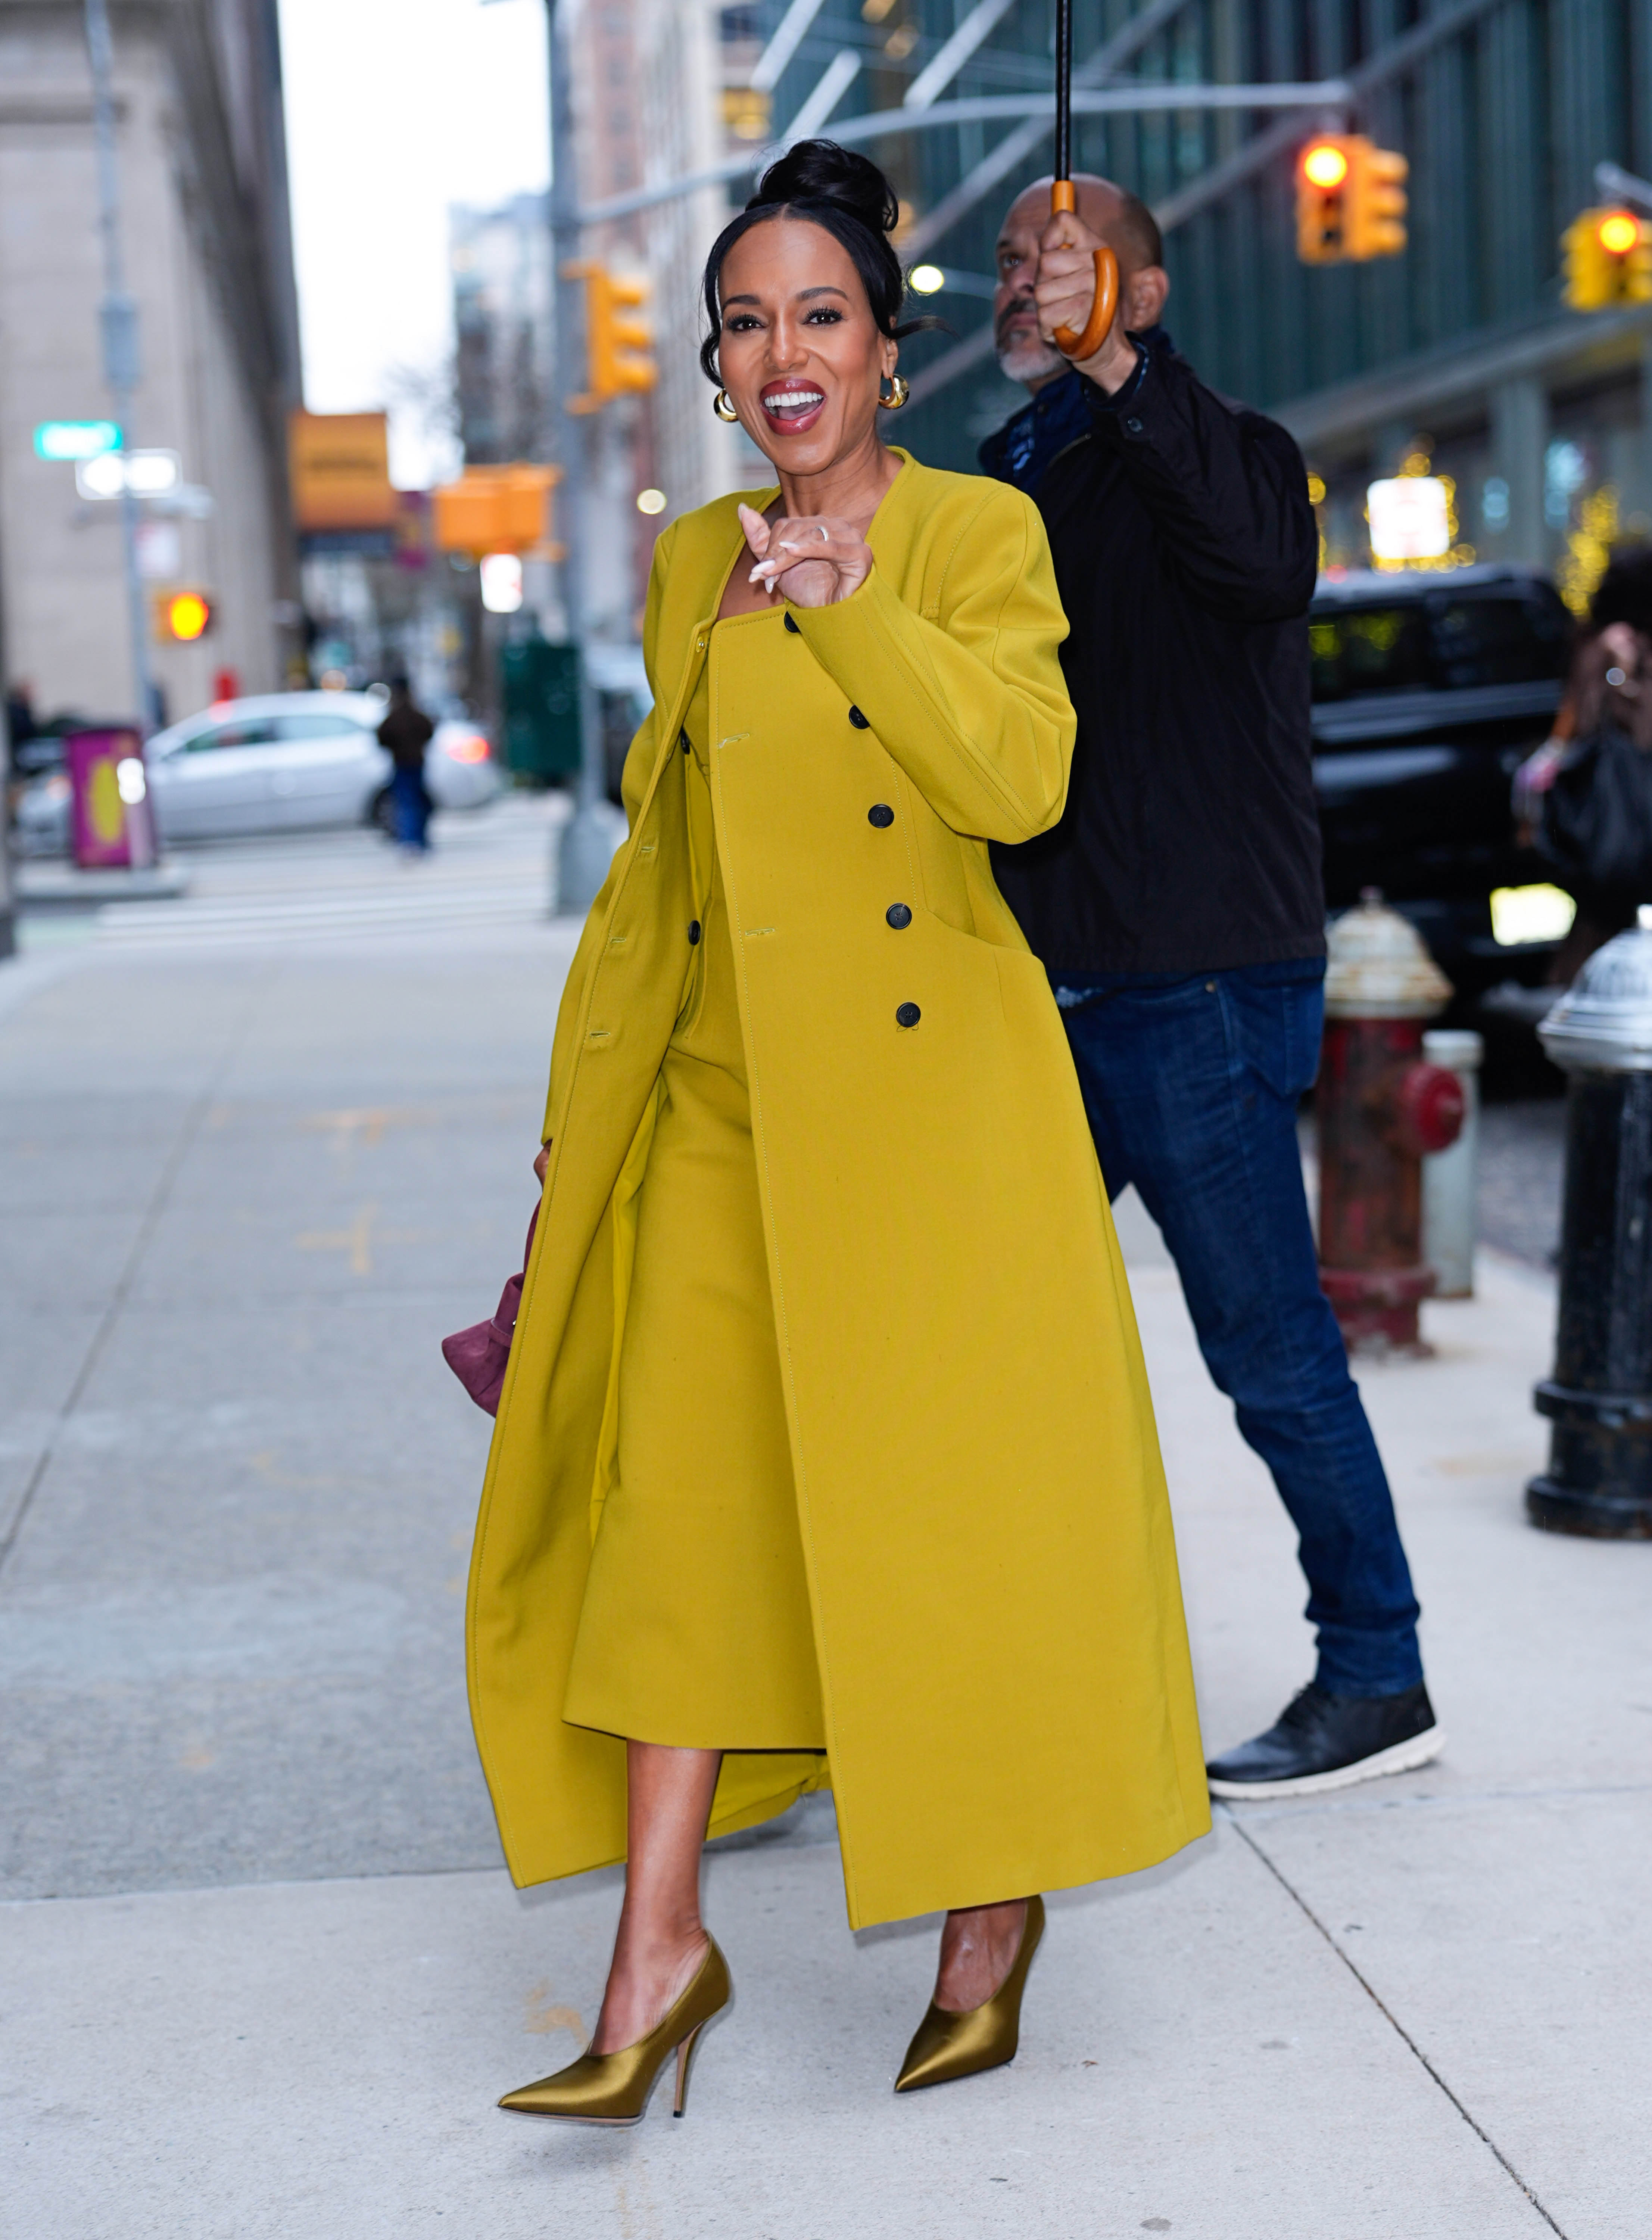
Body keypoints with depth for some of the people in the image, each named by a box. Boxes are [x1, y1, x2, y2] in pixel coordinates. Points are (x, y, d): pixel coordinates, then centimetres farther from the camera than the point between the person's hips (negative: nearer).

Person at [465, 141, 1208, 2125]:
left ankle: (995, 1897, 21)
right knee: (683, 1490, 0)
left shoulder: (976, 534, -2)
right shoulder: (690, 564, 13)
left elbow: (1021, 778, -18)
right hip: (729, 1092, 5)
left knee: (950, 1487, 1)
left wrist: (848, 607, -23)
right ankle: (657, 1951, 6)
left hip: (930, 1089, -4)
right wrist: (585, 1087, 15)